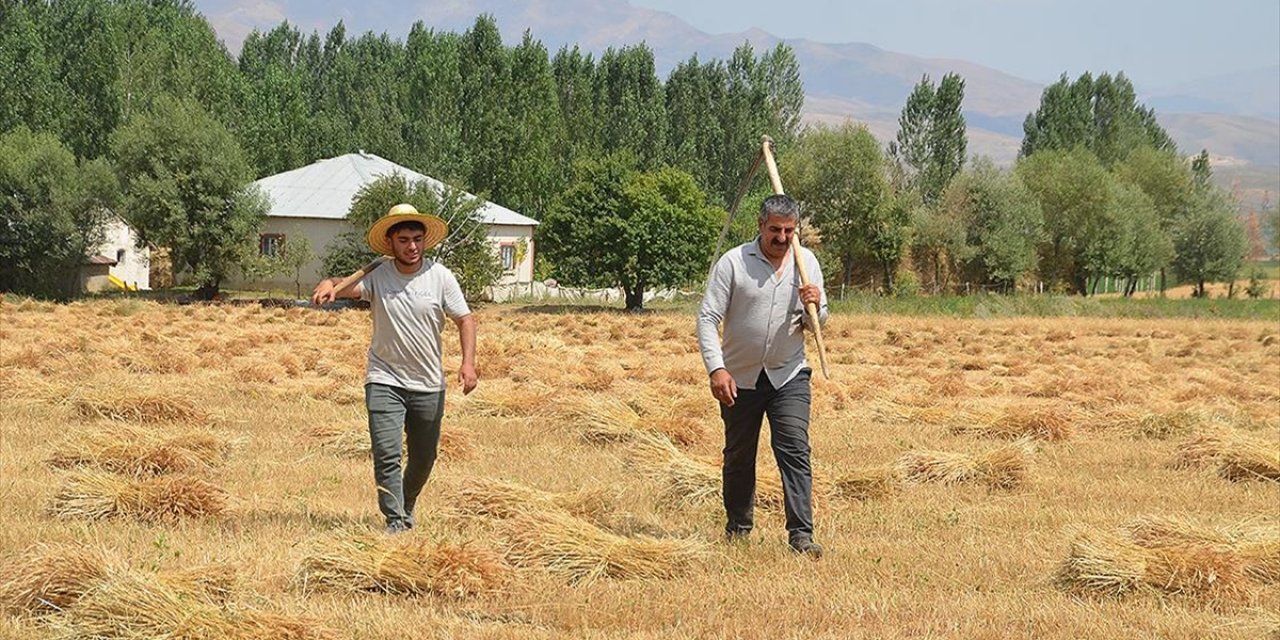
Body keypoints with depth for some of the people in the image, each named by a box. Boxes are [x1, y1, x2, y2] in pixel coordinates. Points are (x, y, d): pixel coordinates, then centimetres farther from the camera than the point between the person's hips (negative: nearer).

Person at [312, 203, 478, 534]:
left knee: (423, 459, 15)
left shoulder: (440, 277, -4)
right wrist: (330, 284, -50)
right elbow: (350, 286, -26)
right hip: (385, 382, -2)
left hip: (429, 385, 2)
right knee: (386, 455, -15)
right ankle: (395, 522, -10)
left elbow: (464, 320, 0)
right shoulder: (378, 277, -8)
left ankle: (407, 509, 40)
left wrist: (468, 362, -13)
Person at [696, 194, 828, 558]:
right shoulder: (733, 263, -10)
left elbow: (817, 324, 10)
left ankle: (801, 534, -13)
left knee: (795, 450, -12)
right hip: (739, 377, -1)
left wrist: (814, 307, -15)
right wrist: (716, 368, -23)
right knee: (739, 456, 11)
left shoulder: (806, 262, 2)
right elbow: (708, 318, -11)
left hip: (788, 375, 1)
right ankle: (738, 527, 29)